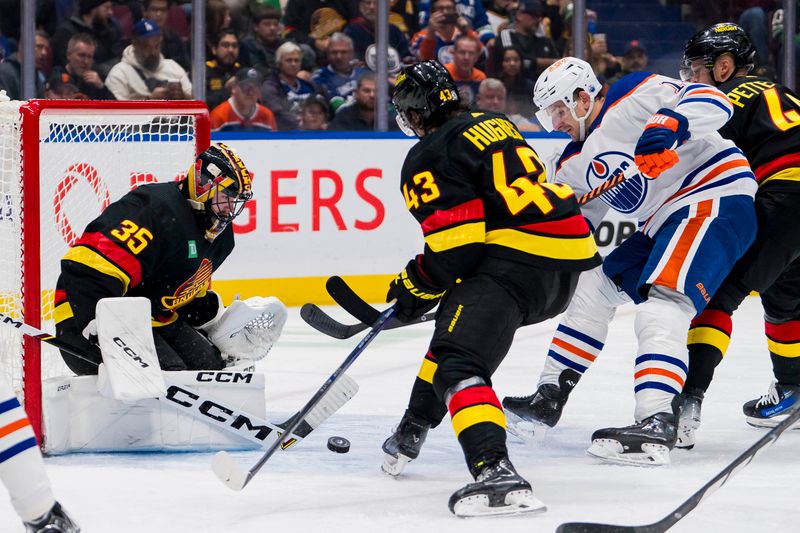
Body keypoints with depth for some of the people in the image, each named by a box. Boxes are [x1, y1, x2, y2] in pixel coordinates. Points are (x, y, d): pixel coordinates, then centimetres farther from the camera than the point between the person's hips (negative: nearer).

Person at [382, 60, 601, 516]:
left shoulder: (430, 158, -6)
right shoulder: (494, 125, 22)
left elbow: (454, 243, -14)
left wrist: (418, 286, 4)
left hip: (518, 261, -10)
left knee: (460, 362, -18)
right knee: (459, 320, 30)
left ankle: (495, 473, -41)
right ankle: (411, 434, 43)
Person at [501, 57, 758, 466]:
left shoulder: (636, 97, -12)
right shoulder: (574, 167, 16)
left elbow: (712, 101, -22)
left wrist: (668, 126, -39)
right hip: (664, 224, 11)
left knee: (661, 306, -27)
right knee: (595, 286, 14)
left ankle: (656, 426, -40)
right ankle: (548, 399, 22)